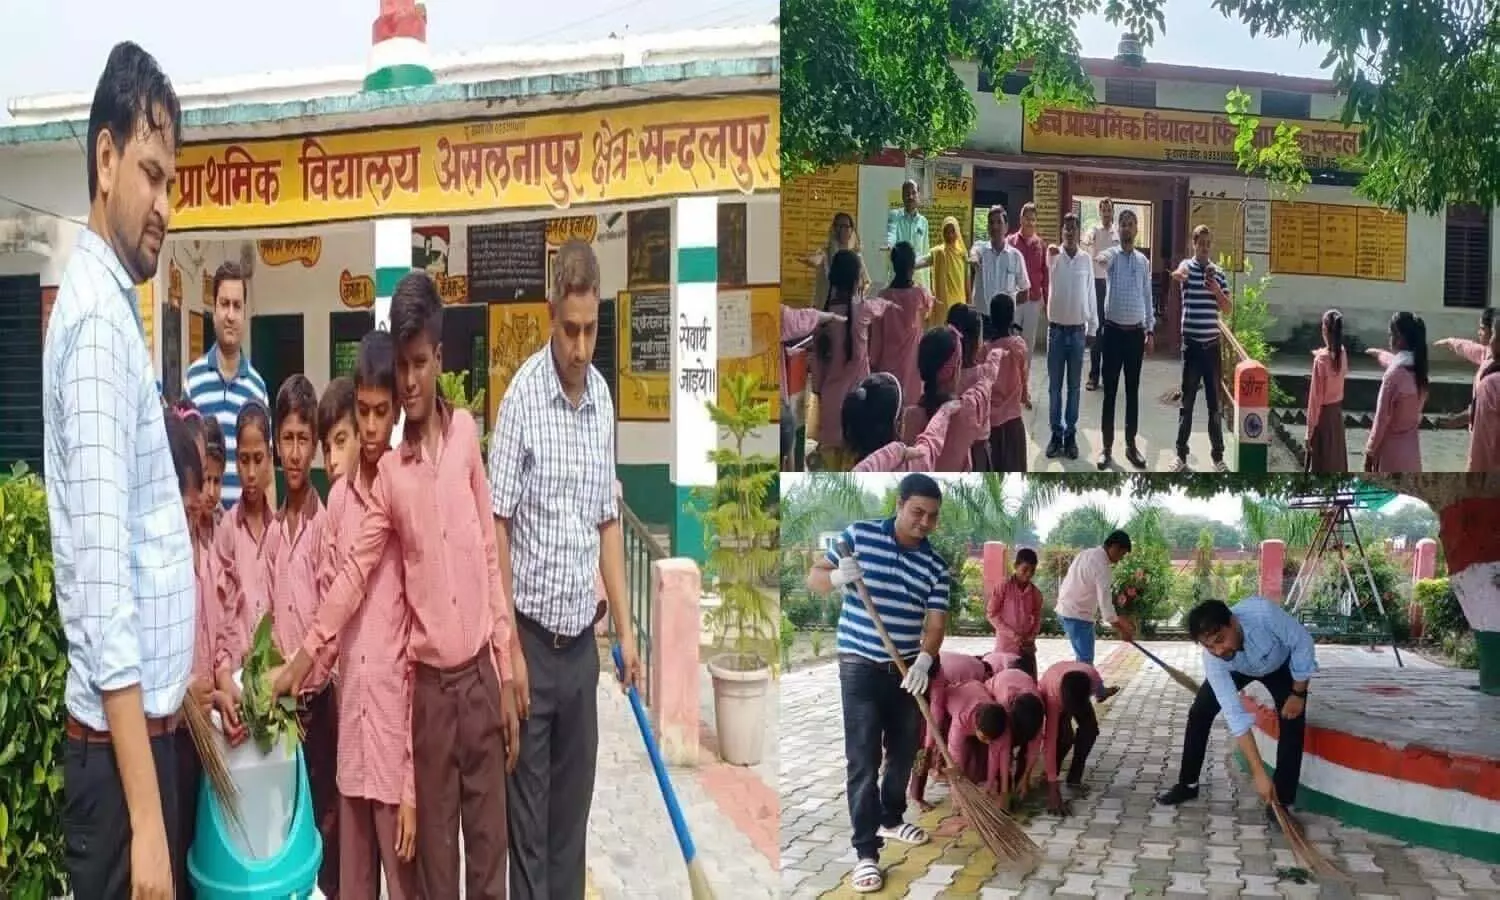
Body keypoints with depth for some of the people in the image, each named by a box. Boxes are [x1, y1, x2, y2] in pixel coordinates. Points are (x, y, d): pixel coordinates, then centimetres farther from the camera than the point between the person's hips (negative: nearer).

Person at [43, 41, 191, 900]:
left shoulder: (121, 307, 10)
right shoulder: (97, 315, -19)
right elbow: (102, 574, -25)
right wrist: (144, 817, -25)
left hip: (151, 719, 9)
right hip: (120, 738, -9)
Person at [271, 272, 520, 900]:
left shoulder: (467, 432, 2)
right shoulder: (388, 470, 0)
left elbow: (491, 558, 4)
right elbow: (354, 571, -1)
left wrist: (507, 672, 5)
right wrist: (304, 657, -10)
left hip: (481, 671, 1)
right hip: (430, 681, 0)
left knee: (490, 842, 10)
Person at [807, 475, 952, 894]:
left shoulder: (936, 565, 1)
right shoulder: (858, 536, -6)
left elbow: (935, 622, -4)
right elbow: (814, 579, -1)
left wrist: (925, 659, -23)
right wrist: (836, 578, -25)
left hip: (908, 669, 4)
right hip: (861, 667, -4)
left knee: (904, 753, 17)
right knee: (863, 761, -5)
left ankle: (891, 819, 40)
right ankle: (866, 852, 1)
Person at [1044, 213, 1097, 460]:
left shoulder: (1086, 259, 1)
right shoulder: (1053, 255, -3)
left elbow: (1090, 294, 5)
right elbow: (1050, 253, -28)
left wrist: (1092, 328, 4)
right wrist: (1052, 250, -52)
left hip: (1078, 330, 1)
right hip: (1056, 329, -1)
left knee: (1074, 386, 6)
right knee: (1054, 385, 4)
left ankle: (1071, 434, 12)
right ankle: (1056, 433, 11)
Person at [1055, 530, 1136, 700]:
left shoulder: (1088, 554, 11)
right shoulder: (1102, 565, -19)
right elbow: (1105, 600, -20)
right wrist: (1121, 629, -14)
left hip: (1067, 610, 10)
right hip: (1077, 615, -10)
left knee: (1085, 655, 20)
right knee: (1085, 658, -3)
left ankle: (1099, 691, 33)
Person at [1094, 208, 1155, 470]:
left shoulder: (1144, 261, 7)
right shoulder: (1111, 255, -4)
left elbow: (1147, 297, 11)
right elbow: (1098, 257, -31)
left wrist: (1151, 331, 6)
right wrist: (1096, 257, -56)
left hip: (1136, 332, 3)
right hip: (1113, 330, -3)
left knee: (1133, 390, 9)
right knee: (1110, 391, 2)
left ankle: (1131, 445, 19)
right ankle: (1107, 447, 10)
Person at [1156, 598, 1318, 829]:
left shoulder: (1263, 612, -47)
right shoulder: (1213, 660, -38)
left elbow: (1302, 643, -28)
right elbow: (1235, 716, -37)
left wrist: (1298, 693, -21)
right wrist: (1259, 773, -39)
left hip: (1281, 665, -1)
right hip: (1237, 668, 1)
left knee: (1292, 723, -15)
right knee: (1199, 713, -6)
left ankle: (1281, 801, -5)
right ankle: (1187, 784, 10)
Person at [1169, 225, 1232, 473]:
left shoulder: (1219, 272, 8)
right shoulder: (1187, 266, -4)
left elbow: (1227, 309, 9)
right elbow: (1178, 274, -30)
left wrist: (1217, 291, -11)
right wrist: (1178, 274, -55)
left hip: (1212, 345, 3)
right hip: (1191, 344, -3)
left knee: (1214, 401, 8)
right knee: (1187, 401, 3)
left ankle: (1218, 456, 14)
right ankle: (1181, 455, 11)